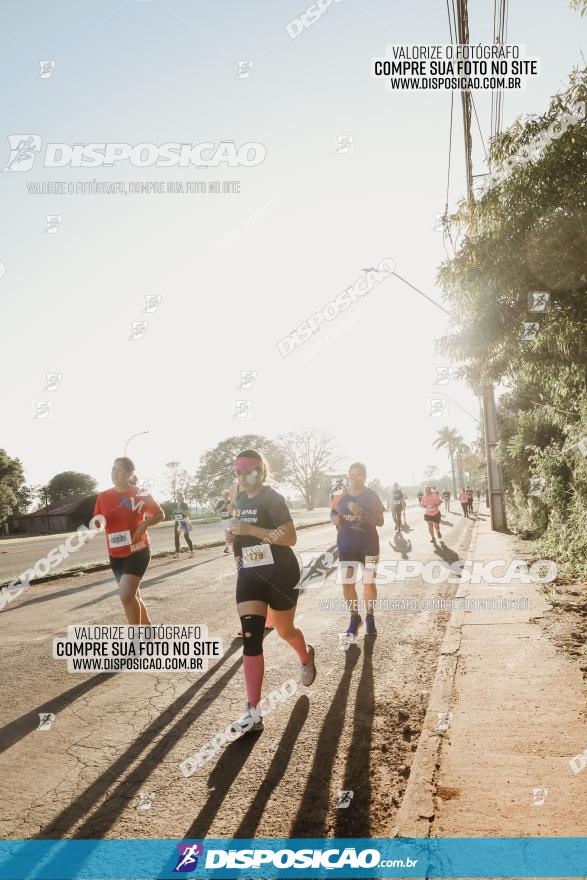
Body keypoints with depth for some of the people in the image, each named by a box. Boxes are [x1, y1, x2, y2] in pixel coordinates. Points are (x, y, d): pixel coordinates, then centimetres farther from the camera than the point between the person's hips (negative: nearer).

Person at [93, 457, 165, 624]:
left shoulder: (141, 493, -7)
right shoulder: (103, 497, 2)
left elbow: (160, 515, 3)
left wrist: (144, 524, -16)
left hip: (138, 551, -5)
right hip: (116, 555, 5)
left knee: (126, 595, -18)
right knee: (132, 596, 16)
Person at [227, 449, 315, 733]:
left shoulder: (272, 499, -16)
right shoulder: (241, 500, 8)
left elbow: (290, 537, -25)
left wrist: (250, 530, -29)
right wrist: (234, 534, 4)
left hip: (281, 574, -5)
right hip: (250, 576, 6)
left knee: (284, 630, 13)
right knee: (250, 637, -7)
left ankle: (306, 657, 51)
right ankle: (252, 712, -8)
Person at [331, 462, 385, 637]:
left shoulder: (371, 495, -8)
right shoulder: (340, 495, 0)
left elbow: (380, 521, -11)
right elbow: (333, 512, 14)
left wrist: (361, 513, -25)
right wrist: (335, 518, -10)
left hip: (368, 544, -2)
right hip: (346, 545, 2)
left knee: (369, 582, 3)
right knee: (347, 583, 5)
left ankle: (370, 618, 23)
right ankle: (354, 617, 23)